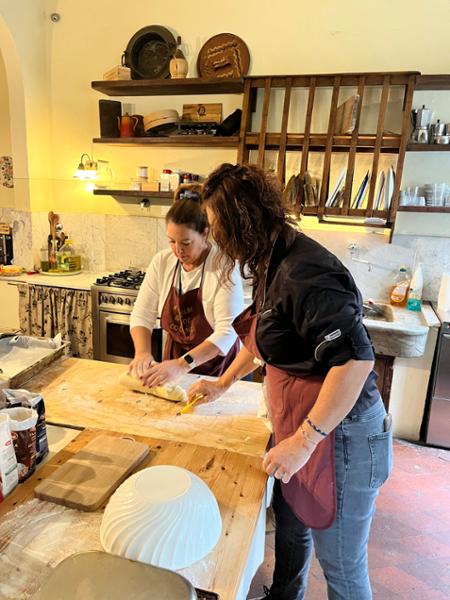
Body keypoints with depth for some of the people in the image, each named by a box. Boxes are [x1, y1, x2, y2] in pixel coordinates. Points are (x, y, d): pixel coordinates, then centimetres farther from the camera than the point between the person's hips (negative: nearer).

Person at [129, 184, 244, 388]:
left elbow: (227, 331, -25)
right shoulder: (162, 261, -4)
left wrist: (183, 364, -32)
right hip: (174, 356, 4)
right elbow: (142, 314, -1)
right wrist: (142, 352, -18)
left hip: (217, 365, -3)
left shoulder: (223, 266, -19)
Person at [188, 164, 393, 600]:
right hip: (299, 428, 9)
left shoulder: (304, 273, -27)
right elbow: (261, 336, 19)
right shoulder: (273, 265, 5)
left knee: (340, 563, 14)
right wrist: (222, 384, 23)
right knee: (289, 526, 28)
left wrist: (303, 441, -25)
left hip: (337, 435, -9)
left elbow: (356, 360, -31)